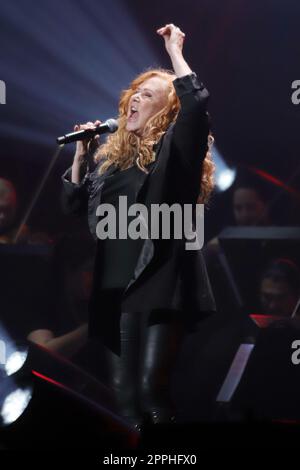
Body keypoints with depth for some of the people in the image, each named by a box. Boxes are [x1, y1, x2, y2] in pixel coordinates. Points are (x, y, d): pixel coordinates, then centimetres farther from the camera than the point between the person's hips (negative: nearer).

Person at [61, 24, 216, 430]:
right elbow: (74, 206, 22)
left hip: (161, 283, -6)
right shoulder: (111, 156, 18)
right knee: (124, 393, 3)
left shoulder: (174, 150, -1)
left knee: (151, 387, -16)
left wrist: (175, 53, -10)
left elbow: (197, 104, -20)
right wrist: (80, 154, 11)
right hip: (116, 285, 6)